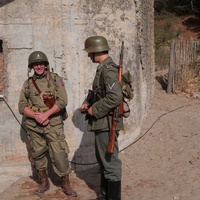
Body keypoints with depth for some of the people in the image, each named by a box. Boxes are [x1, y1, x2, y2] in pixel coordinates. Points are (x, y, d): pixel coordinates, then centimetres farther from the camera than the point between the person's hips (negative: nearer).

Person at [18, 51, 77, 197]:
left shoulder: (56, 79, 0)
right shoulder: (28, 84, 8)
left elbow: (62, 101, -9)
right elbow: (22, 106, 4)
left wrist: (46, 114, -17)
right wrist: (36, 116, -13)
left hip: (53, 125, -3)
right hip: (34, 126, 3)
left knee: (60, 155, -6)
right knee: (38, 155, 11)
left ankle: (66, 184, 6)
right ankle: (44, 182, 27)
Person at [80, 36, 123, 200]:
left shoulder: (109, 69, -19)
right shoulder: (103, 68, 12)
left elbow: (115, 97, -29)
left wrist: (94, 109, -19)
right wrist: (87, 102, 6)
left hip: (107, 123, -11)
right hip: (102, 122, 11)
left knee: (110, 162, -1)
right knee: (103, 160, 20)